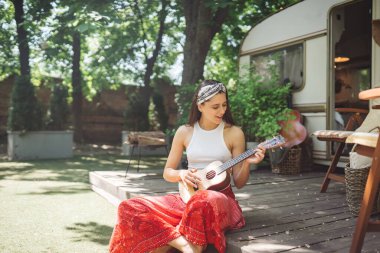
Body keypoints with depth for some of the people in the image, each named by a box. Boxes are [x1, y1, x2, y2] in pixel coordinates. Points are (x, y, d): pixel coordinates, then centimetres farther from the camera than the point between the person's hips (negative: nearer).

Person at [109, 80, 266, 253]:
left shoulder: (234, 133, -1)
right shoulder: (184, 132, 5)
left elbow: (239, 183, 2)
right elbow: (167, 173, 10)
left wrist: (247, 163, -18)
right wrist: (182, 174, -11)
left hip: (221, 200, -3)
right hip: (188, 197, 3)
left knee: (205, 201, -43)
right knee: (129, 208, -18)